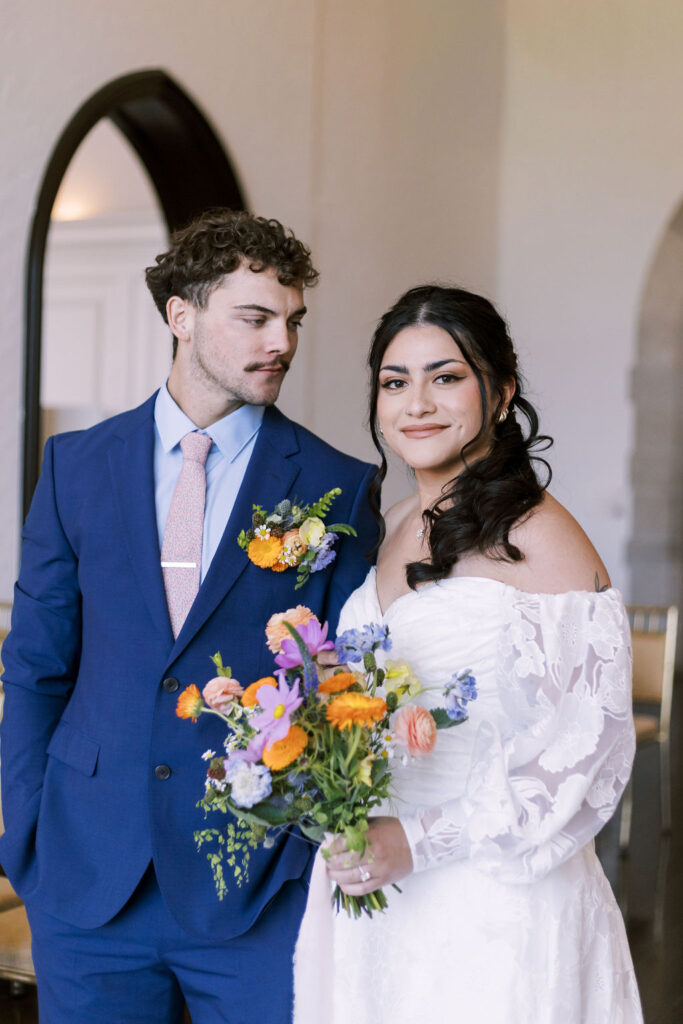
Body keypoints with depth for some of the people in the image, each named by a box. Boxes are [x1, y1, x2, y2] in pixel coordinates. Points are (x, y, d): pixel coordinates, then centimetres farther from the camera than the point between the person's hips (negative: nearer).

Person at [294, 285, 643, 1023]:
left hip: (493, 900, -6)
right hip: (369, 888, 7)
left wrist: (418, 841, -21)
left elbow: (589, 747, -18)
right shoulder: (395, 529, 8)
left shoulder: (541, 540, -15)